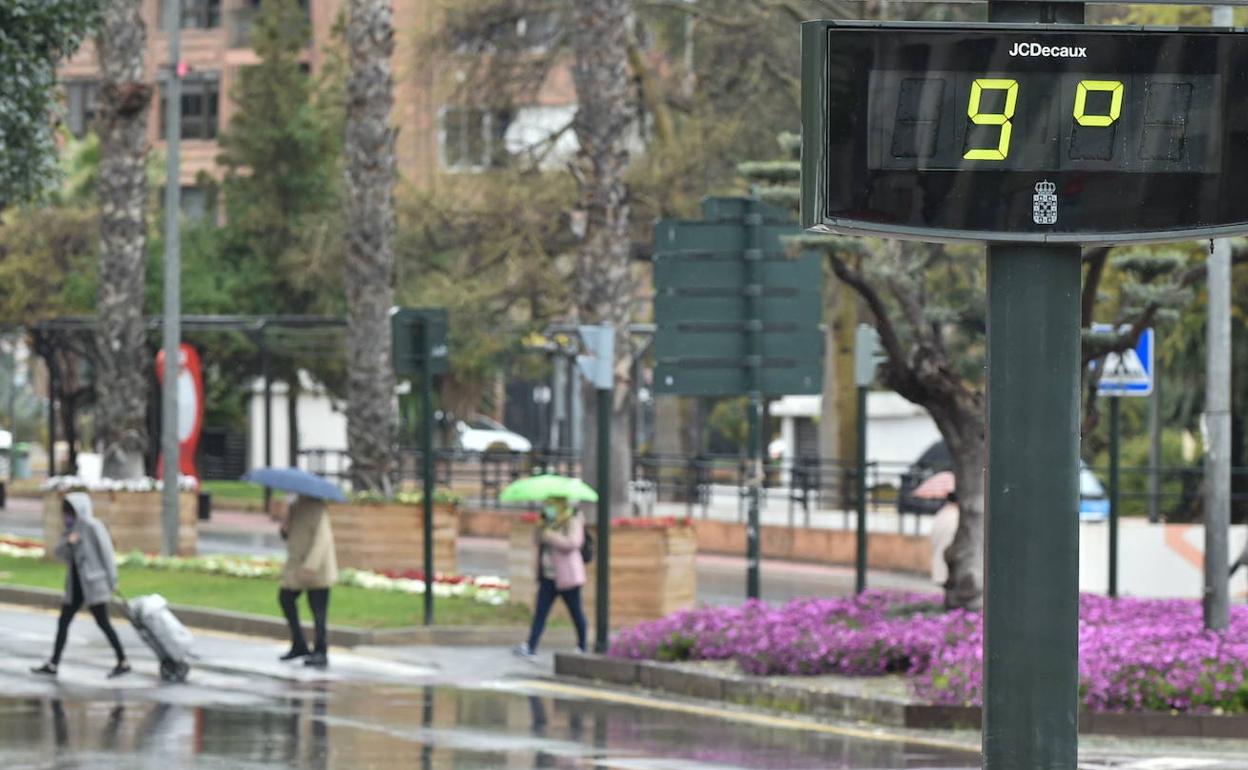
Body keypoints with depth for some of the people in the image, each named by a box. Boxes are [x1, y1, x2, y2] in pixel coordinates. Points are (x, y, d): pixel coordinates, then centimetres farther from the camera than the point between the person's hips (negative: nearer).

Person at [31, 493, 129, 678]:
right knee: (63, 622, 6)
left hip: (93, 584, -8)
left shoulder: (93, 526, -11)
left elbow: (106, 552, -12)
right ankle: (53, 665, 9)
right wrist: (67, 542, -16)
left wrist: (112, 581, -13)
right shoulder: (71, 529, 12)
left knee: (102, 622, -6)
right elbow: (58, 553, 6)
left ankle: (123, 663, 1)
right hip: (76, 584, 8)